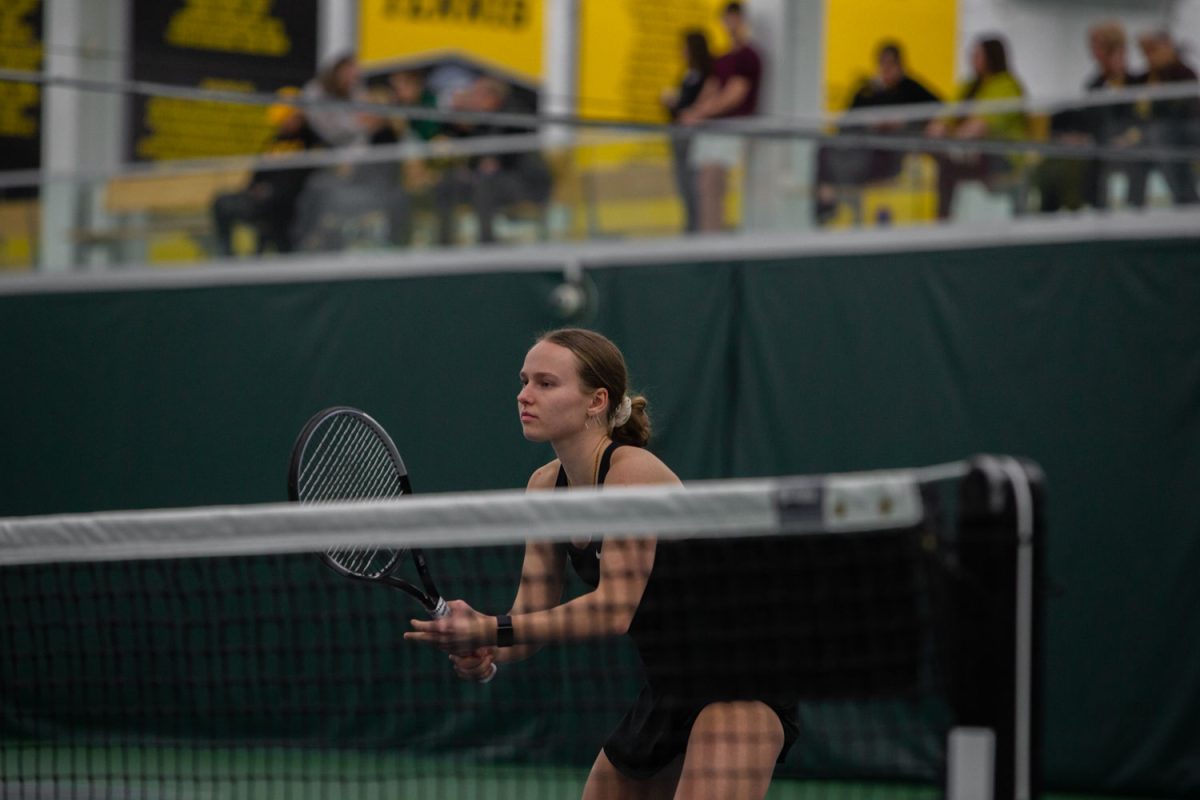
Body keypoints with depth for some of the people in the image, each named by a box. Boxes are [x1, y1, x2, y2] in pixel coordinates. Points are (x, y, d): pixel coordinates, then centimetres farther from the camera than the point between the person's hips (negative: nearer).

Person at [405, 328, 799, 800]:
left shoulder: (631, 471, -20)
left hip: (738, 677, -9)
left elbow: (615, 607, -26)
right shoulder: (546, 486, 5)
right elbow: (533, 612, 3)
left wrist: (493, 630, -29)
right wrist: (483, 653, -20)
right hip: (667, 690, 9)